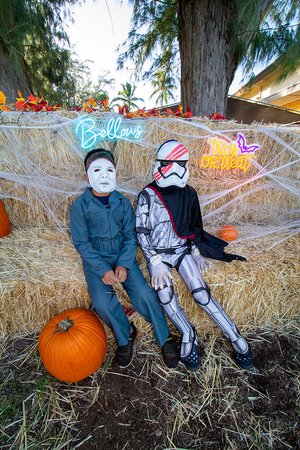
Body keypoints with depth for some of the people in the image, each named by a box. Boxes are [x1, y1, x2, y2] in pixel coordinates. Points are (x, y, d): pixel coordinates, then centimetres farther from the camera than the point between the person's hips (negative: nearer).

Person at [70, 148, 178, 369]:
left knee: (144, 293, -16)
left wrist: (123, 264, -15)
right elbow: (81, 243, -7)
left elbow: (131, 237, -1)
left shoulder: (123, 202, 1)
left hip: (123, 256, 1)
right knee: (102, 301, -23)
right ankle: (125, 335, 9)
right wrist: (102, 269, -18)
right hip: (95, 259, 0)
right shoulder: (80, 206, -5)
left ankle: (165, 338, 9)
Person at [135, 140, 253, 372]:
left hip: (182, 250, 1)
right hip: (158, 254, -1)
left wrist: (196, 252, 2)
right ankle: (189, 335, 2)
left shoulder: (188, 193, 0)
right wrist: (156, 262, -14)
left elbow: (194, 225, 11)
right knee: (165, 295, -21)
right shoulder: (147, 196, -10)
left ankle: (236, 338, 2)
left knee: (201, 292, -12)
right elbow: (141, 231, -9)